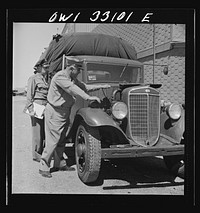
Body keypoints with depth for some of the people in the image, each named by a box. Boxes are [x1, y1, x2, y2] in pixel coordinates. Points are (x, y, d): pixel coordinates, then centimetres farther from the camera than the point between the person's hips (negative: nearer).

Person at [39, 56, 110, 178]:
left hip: (65, 112, 9)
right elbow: (72, 89, -34)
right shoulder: (60, 77, -21)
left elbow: (84, 87, 19)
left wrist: (101, 87, 11)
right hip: (55, 111, -9)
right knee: (52, 140, -7)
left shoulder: (72, 79, 9)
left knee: (61, 140, 16)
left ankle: (60, 164, 28)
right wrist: (88, 97, -41)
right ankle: (44, 168, 2)